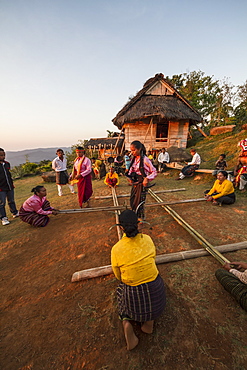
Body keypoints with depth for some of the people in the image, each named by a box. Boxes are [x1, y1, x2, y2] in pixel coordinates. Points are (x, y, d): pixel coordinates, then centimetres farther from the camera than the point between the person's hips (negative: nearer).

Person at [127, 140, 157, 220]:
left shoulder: (145, 160, -18)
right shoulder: (134, 159, 3)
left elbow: (154, 172, -13)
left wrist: (147, 178, -28)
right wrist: (130, 177, -2)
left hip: (141, 184, -7)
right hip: (134, 183, 7)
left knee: (138, 203, 4)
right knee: (132, 202, 16)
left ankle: (141, 218, 29)